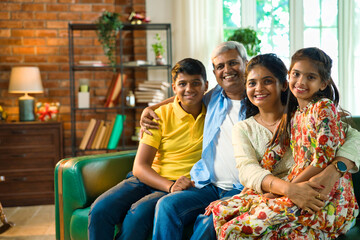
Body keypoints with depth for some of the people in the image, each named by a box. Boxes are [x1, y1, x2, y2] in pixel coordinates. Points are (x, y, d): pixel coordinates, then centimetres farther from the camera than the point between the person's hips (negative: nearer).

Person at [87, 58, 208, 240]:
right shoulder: (161, 115, 2)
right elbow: (140, 166, -3)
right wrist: (170, 186, -22)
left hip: (188, 187, -1)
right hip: (148, 179, 2)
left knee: (139, 212, -32)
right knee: (100, 210, -25)